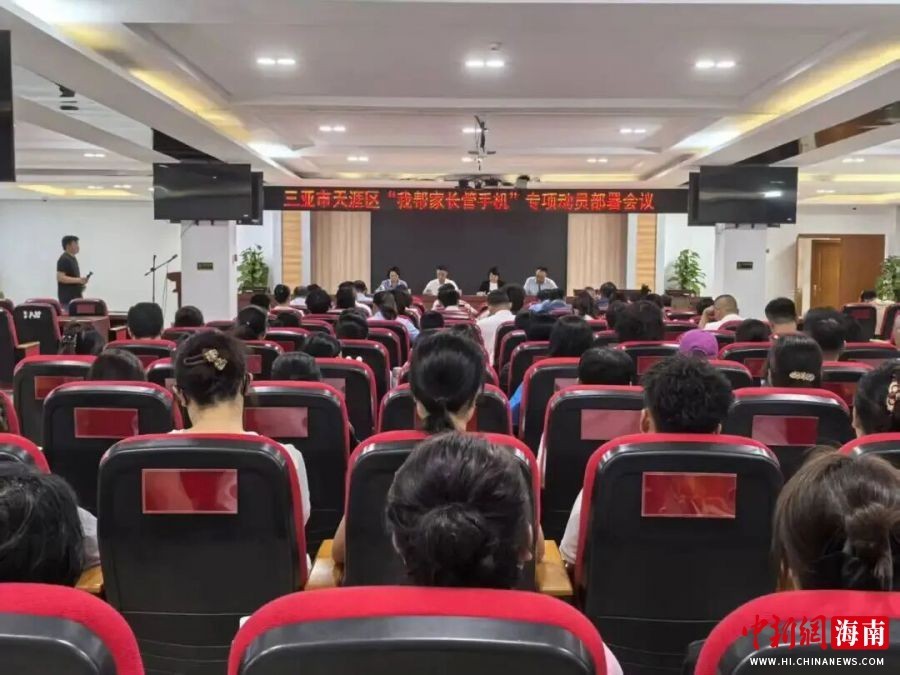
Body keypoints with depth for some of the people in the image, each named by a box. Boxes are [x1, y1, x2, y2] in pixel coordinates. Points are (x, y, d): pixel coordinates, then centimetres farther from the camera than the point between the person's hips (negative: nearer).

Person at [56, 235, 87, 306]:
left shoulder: (73, 259, 17)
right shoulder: (64, 260, -13)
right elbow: (60, 277, -21)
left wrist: (81, 282, 9)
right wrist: (78, 280, -23)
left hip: (75, 297, 10)